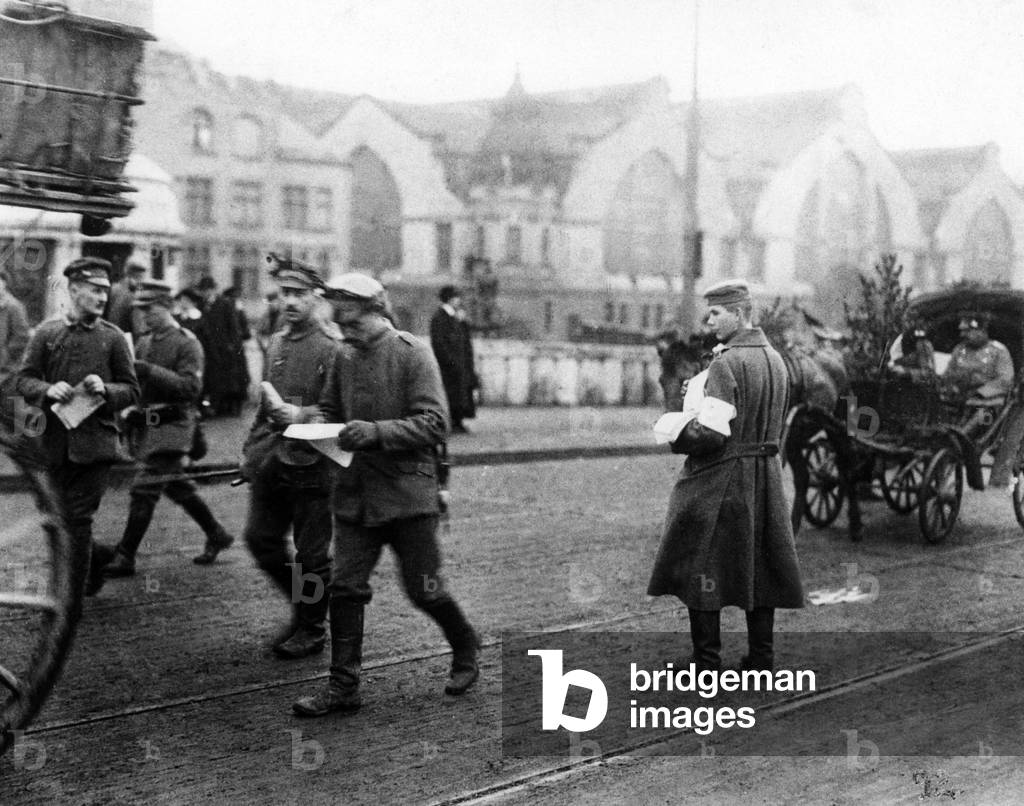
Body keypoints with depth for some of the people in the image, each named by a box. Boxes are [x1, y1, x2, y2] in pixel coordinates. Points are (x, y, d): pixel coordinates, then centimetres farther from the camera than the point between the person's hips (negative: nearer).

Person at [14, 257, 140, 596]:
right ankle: (99, 559, 40)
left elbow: (132, 390, 4)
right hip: (55, 442, 2)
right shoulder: (46, 333, 3)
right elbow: (23, 380, 5)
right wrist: (48, 390, -15)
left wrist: (104, 389, -15)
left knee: (79, 519, -5)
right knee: (65, 518, 13)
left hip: (95, 443, -2)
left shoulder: (112, 337, 1)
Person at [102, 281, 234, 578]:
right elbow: (133, 384, 17)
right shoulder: (144, 343, 13)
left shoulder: (187, 343, -10)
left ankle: (125, 557, -4)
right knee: (177, 486, 18)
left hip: (172, 428, -8)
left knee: (144, 492, -9)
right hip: (147, 427, 8)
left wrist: (150, 371, -25)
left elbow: (191, 386, -20)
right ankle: (217, 535, 32)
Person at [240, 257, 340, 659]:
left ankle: (311, 629, 19)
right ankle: (303, 604, 29)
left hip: (312, 464, -7)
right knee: (260, 538, 9)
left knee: (312, 552, 3)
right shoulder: (276, 342, 12)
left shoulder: (332, 347, -11)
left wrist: (300, 415, -25)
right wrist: (251, 450, 20)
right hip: (273, 460, 7)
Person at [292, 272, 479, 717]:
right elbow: (329, 410, 21)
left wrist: (376, 432, -26)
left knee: (423, 590, 4)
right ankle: (343, 685, 9)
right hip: (355, 493, 5)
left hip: (406, 493, -5)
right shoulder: (345, 357, 7)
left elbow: (434, 424, -15)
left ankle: (466, 650, 31)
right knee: (345, 586, 0)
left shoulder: (412, 352, -10)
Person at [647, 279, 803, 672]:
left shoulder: (726, 364, -17)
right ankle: (762, 658, 18)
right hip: (767, 475, 8)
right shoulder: (775, 360, 9)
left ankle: (707, 662, 5)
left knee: (702, 573, 2)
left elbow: (712, 434, -22)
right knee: (760, 569, 13)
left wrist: (676, 437, -4)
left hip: (721, 483, -8)